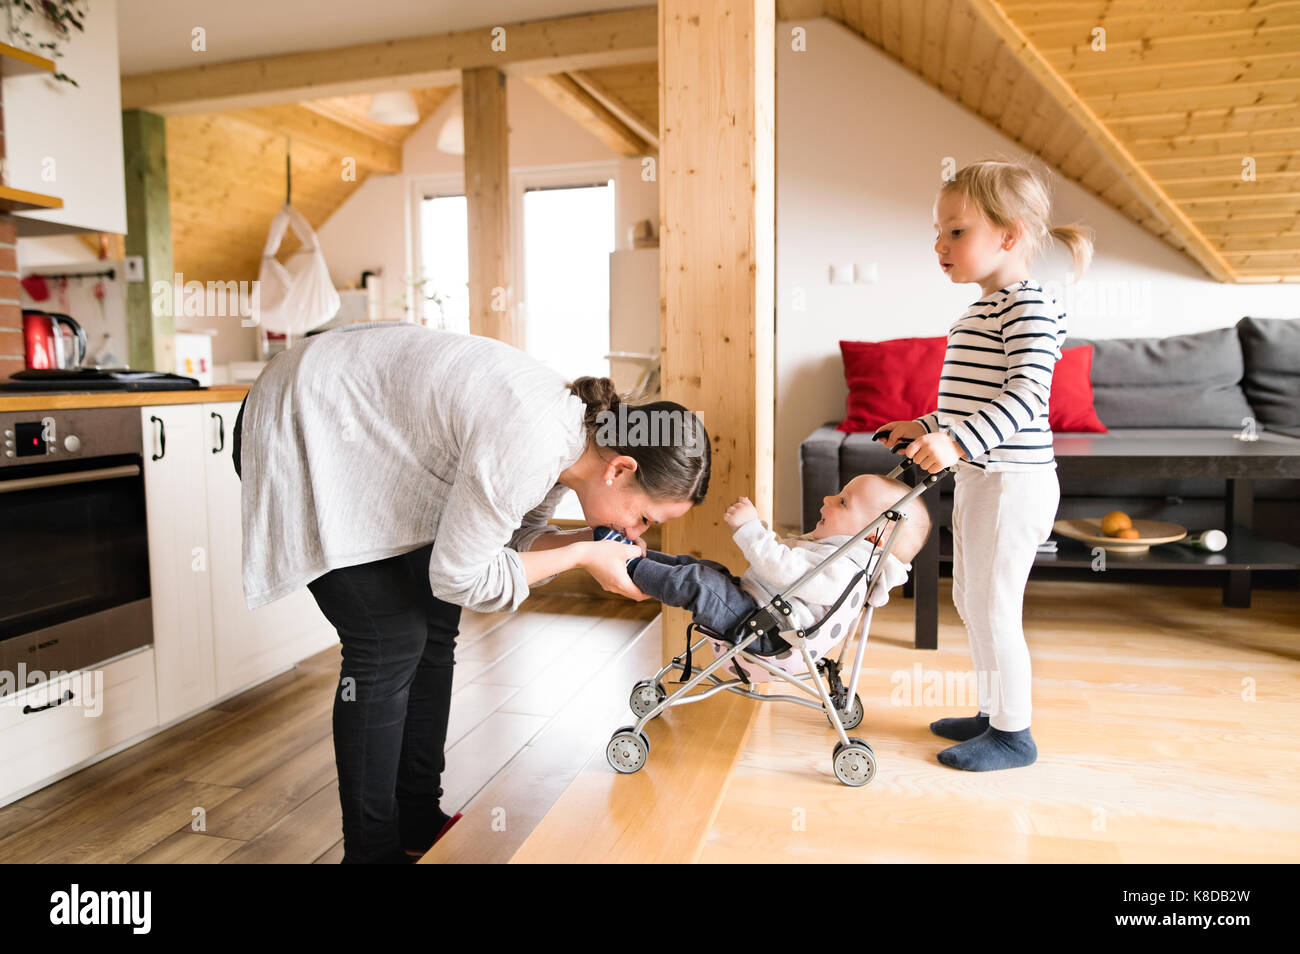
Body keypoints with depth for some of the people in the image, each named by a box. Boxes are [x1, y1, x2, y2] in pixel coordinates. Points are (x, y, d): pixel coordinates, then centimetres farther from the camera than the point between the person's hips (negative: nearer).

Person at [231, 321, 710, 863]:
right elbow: (458, 577, -23)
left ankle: (419, 827, 21)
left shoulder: (571, 427, -5)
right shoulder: (529, 443, -34)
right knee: (392, 642, -10)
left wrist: (598, 544, -7)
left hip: (372, 439, 9)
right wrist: (581, 555, -18)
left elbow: (515, 536, 7)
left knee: (435, 626, 6)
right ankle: (372, 851, 7)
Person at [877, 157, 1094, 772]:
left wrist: (958, 443, -37)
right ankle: (993, 712, 33)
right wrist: (927, 427, 24)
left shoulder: (1028, 305, -15)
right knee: (970, 599, 17)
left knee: (993, 606, -1)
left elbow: (1026, 392, -27)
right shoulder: (984, 308, 15)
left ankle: (1013, 733, 15)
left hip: (1011, 481, -10)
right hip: (978, 477, 10)